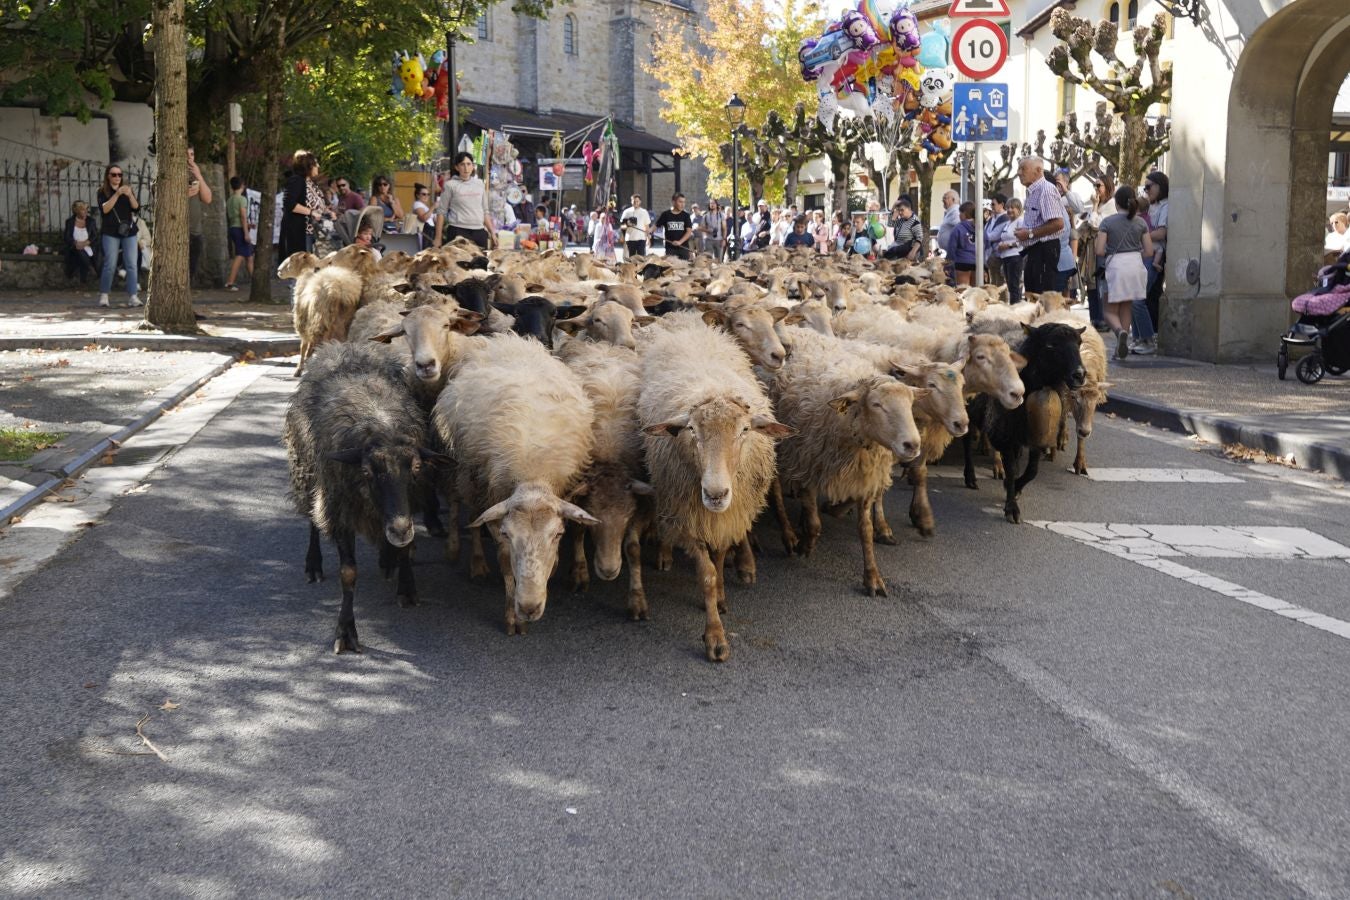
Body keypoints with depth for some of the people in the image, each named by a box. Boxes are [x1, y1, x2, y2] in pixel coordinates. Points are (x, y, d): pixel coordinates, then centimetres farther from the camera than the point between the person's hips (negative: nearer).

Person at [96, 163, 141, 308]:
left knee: (132, 265, -4)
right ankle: (103, 295, 6)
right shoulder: (103, 192, 4)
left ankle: (132, 296, -4)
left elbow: (136, 207, 1)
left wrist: (130, 195, -16)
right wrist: (117, 194, -19)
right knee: (110, 265, -5)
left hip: (129, 231, 3)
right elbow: (104, 209, -12)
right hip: (111, 232, -3)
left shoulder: (127, 190, 13)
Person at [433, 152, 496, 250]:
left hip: (479, 232, 4)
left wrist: (492, 233, 14)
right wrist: (438, 238, -4)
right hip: (458, 232, -4)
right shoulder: (450, 185, 1)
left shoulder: (480, 184, 12)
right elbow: (441, 212, 1)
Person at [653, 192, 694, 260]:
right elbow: (656, 225, 8)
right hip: (670, 247, 0)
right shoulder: (666, 215, 4)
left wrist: (680, 242, -17)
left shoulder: (685, 215, 3)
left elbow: (689, 231, -3)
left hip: (683, 247, 0)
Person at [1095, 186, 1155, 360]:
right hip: (1135, 265, 3)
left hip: (1115, 266, -3)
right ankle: (1122, 347, 12)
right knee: (1126, 309, 15)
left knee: (1111, 311, 6)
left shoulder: (1107, 222, -3)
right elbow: (1149, 252, 4)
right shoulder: (1140, 222, 4)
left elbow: (1099, 251, -8)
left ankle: (1120, 331, -25)